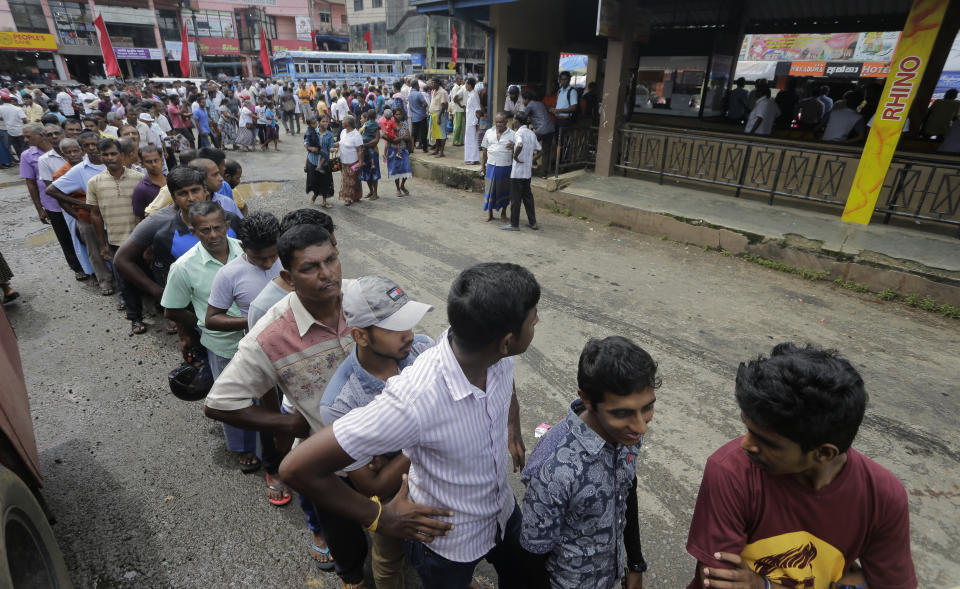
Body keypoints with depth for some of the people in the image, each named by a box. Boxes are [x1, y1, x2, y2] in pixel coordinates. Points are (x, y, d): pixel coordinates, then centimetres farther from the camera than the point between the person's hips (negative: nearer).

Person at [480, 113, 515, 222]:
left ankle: (503, 212, 24)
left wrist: (514, 147, -22)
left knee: (504, 190, 8)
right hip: (491, 166, 1)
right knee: (490, 189, 4)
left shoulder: (512, 135, -1)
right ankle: (489, 212, 17)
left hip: (505, 167, -1)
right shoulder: (489, 132, 6)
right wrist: (482, 164, 10)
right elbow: (485, 150, 12)